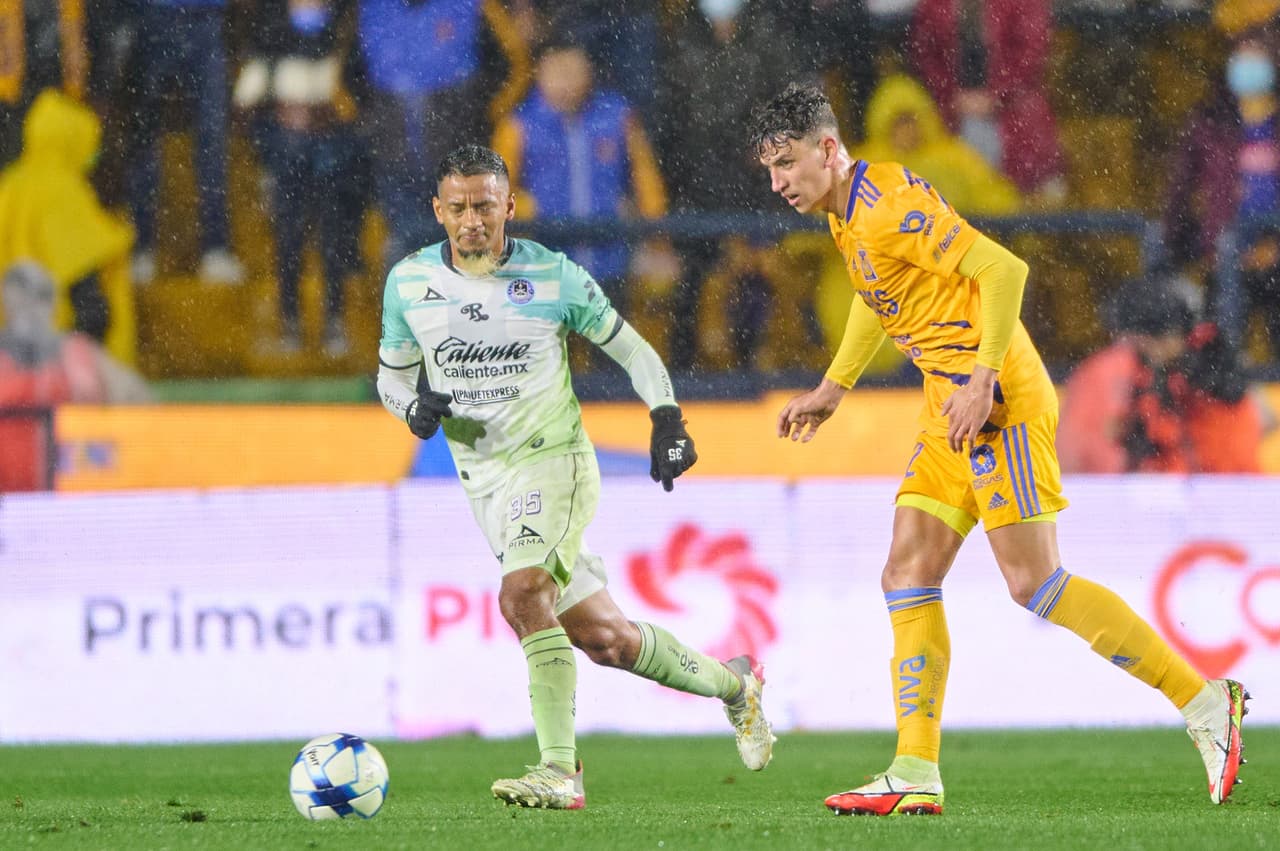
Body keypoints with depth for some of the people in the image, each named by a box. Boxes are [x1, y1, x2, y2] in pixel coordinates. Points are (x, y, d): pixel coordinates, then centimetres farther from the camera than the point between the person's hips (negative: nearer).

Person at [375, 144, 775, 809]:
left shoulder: (554, 277, -7)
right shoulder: (409, 282, 0)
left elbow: (632, 349, 5)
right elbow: (391, 374, 13)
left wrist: (667, 420, -7)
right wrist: (414, 406, -10)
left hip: (554, 460, -4)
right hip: (484, 478, 4)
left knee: (523, 593, -30)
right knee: (600, 637, 7)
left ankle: (560, 771, -30)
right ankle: (732, 684, 30)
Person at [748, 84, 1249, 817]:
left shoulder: (890, 206, -17)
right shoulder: (847, 214, 14)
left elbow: (1004, 270, -22)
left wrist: (983, 380, -26)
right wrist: (833, 387, 33)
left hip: (999, 401, -10)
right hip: (949, 408, 10)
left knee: (1034, 581, -12)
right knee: (908, 578, 3)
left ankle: (1205, 701, -6)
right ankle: (916, 776, 2)